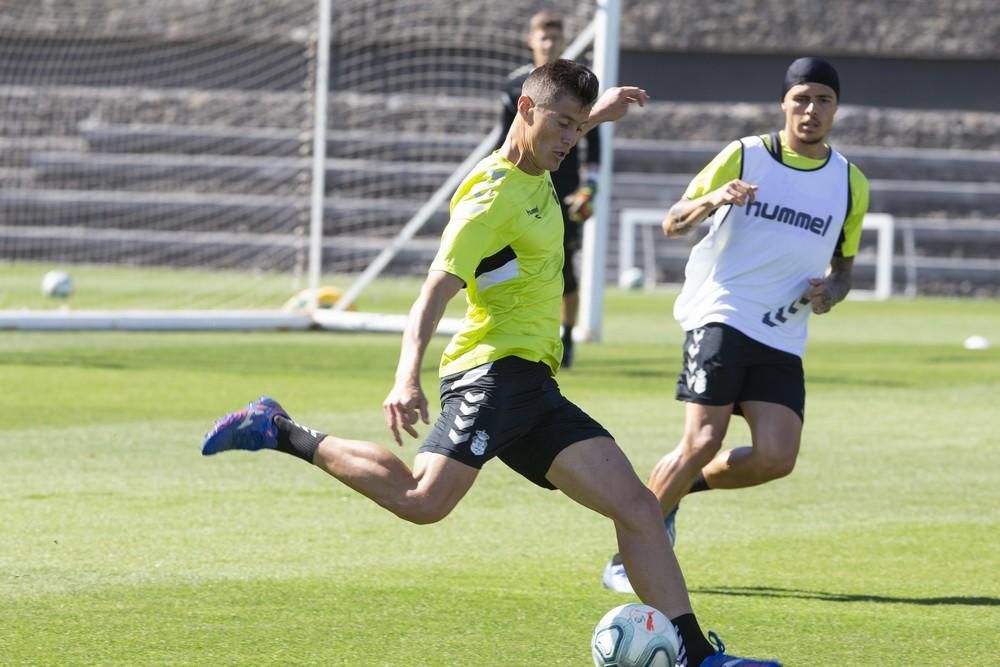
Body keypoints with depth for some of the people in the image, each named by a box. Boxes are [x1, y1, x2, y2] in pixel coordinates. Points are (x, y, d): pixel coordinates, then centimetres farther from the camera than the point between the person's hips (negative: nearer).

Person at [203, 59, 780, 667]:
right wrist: (407, 378, -35)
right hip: (495, 369, -9)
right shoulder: (492, 198, -12)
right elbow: (436, 290, -22)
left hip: (532, 387, 9)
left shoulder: (534, 175, 17)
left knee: (636, 505, 0)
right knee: (425, 500, -28)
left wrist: (597, 115, 45)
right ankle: (282, 433, -11)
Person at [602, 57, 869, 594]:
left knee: (776, 458, -13)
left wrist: (830, 291, -1)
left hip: (783, 339, 4)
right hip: (722, 316, -4)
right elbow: (672, 224, 2)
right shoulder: (745, 157, 1)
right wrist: (711, 201, -20)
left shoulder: (850, 184, 11)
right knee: (703, 441, -16)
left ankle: (684, 486, 16)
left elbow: (843, 265, 23)